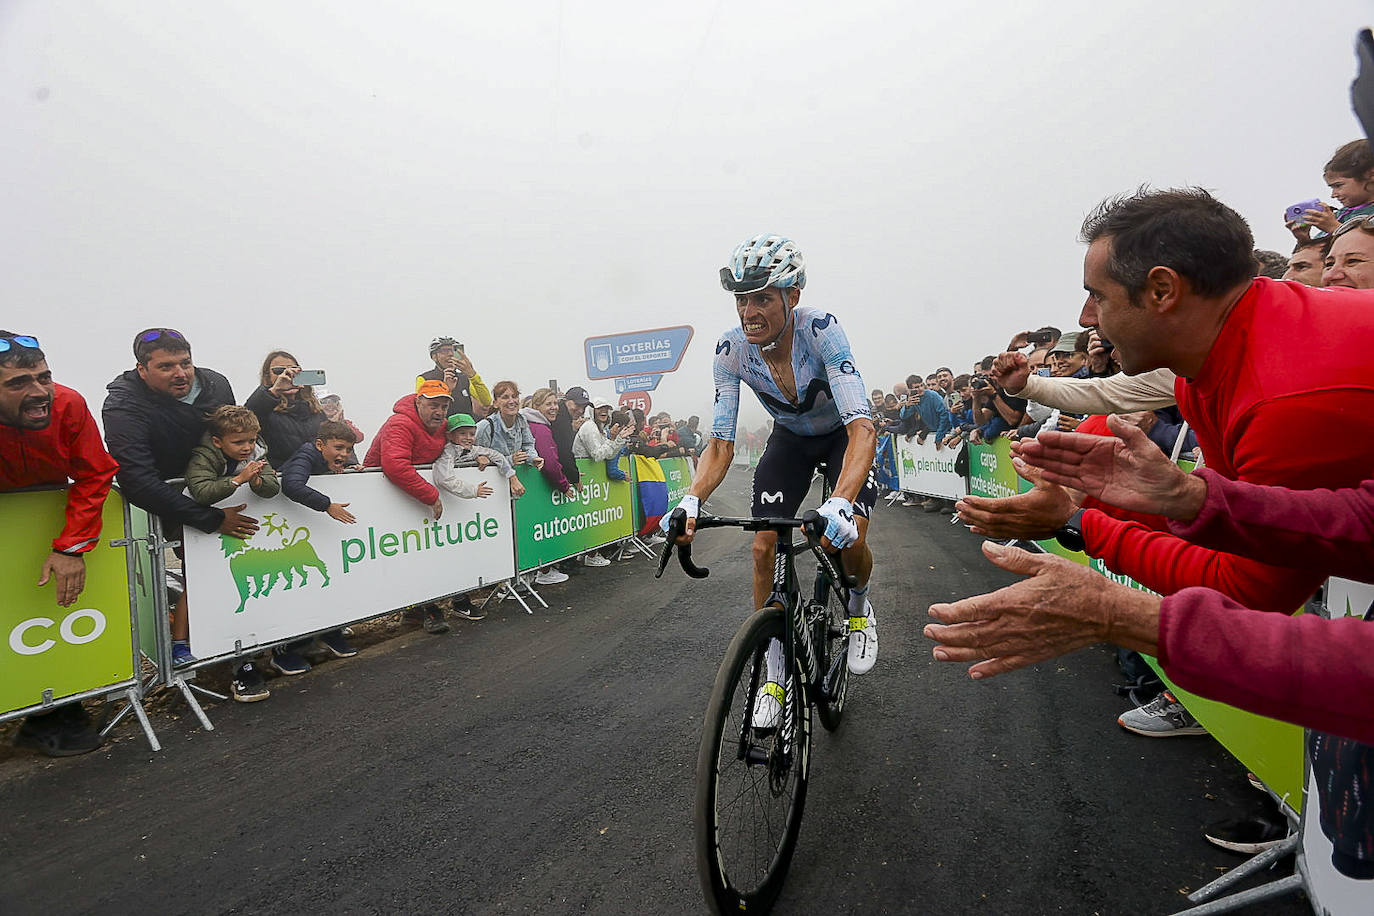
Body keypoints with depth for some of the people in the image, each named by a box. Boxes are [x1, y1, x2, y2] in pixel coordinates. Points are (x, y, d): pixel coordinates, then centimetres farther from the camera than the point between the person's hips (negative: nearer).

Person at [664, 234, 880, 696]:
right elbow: (721, 442, -25)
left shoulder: (821, 329, -35)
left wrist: (840, 502, -60)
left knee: (850, 540, -21)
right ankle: (775, 677, 9)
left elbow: (862, 428, -43)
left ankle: (859, 607, 18)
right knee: (763, 548, -8)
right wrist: (690, 502, -44)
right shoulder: (731, 348, -25)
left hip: (842, 434, -2)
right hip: (789, 437, 3)